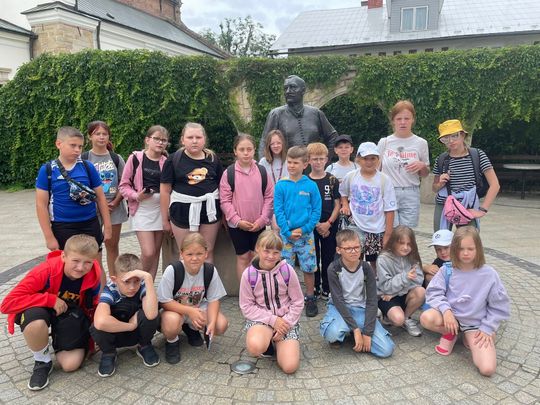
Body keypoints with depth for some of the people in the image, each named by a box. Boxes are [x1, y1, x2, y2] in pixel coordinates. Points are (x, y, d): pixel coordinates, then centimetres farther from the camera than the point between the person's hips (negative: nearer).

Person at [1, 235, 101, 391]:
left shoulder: (93, 277, -20)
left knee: (70, 364, -17)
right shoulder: (46, 271, -32)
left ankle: (58, 342, 19)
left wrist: (92, 338, -4)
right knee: (36, 323, -39)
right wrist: (50, 299, -35)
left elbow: (91, 308, -3)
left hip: (69, 315, 2)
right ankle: (43, 362, -7)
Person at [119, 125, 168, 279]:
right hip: (142, 209, -3)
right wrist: (136, 196, -15)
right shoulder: (135, 158, -2)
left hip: (161, 209, 3)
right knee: (148, 252, -9)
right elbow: (124, 185, 1)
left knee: (156, 251, 7)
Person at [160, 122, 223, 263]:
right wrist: (165, 219, 0)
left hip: (209, 209, 2)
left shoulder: (213, 159, 4)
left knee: (208, 252, 12)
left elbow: (222, 186, 11)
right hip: (183, 210, -2)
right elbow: (165, 190, -1)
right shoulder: (174, 159, -4)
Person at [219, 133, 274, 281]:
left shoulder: (262, 171, 1)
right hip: (237, 224, -2)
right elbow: (225, 200, -6)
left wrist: (263, 219, -7)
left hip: (258, 224, 2)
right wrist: (237, 220, -13)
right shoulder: (228, 173, -5)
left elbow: (270, 196, 2)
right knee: (243, 257, 7)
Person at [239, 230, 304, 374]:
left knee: (290, 366, -18)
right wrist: (272, 320, -15)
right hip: (261, 319, 0)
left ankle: (277, 344, 15)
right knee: (255, 347, -35)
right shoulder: (248, 274, -11)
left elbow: (298, 302, -2)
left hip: (286, 319, 1)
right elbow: (246, 307, -6)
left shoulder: (287, 270, -10)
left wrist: (286, 324, -13)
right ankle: (269, 344, 3)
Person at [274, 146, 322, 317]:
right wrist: (288, 232, -12)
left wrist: (304, 229, -12)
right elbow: (278, 211, -4)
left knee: (309, 268, 8)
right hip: (286, 234, 0)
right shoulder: (281, 186, -2)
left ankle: (310, 299, 24)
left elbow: (317, 210, -3)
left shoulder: (311, 186, -2)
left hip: (306, 234, 0)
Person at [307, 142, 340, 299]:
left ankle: (327, 289, 20)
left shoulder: (332, 180, 1)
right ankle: (315, 288, 22)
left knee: (328, 258, 7)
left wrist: (328, 223, -11)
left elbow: (337, 205, 1)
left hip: (330, 226, 0)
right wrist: (317, 225, -8)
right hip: (311, 226, 0)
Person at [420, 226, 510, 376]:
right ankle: (449, 334, 2)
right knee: (426, 318, -32)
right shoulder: (448, 270, -7)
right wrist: (446, 309, -23)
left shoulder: (489, 274, -11)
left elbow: (499, 306, -3)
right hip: (451, 316, 1)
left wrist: (487, 328, -8)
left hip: (475, 324, -1)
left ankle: (469, 337, 10)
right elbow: (434, 292, -7)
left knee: (487, 368, -20)